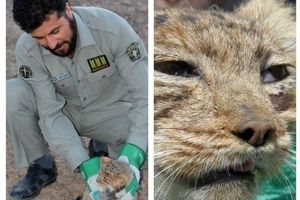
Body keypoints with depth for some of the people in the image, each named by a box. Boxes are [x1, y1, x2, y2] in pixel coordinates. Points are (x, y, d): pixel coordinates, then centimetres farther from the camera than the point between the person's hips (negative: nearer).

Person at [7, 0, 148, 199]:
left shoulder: (112, 27, -30)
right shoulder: (26, 49, -24)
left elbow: (145, 94, -30)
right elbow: (50, 112, -23)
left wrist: (132, 155, -42)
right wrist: (83, 164, -35)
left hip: (110, 110, -1)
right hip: (64, 109, 2)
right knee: (12, 94, -26)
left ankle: (105, 148, 5)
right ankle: (41, 166, -2)